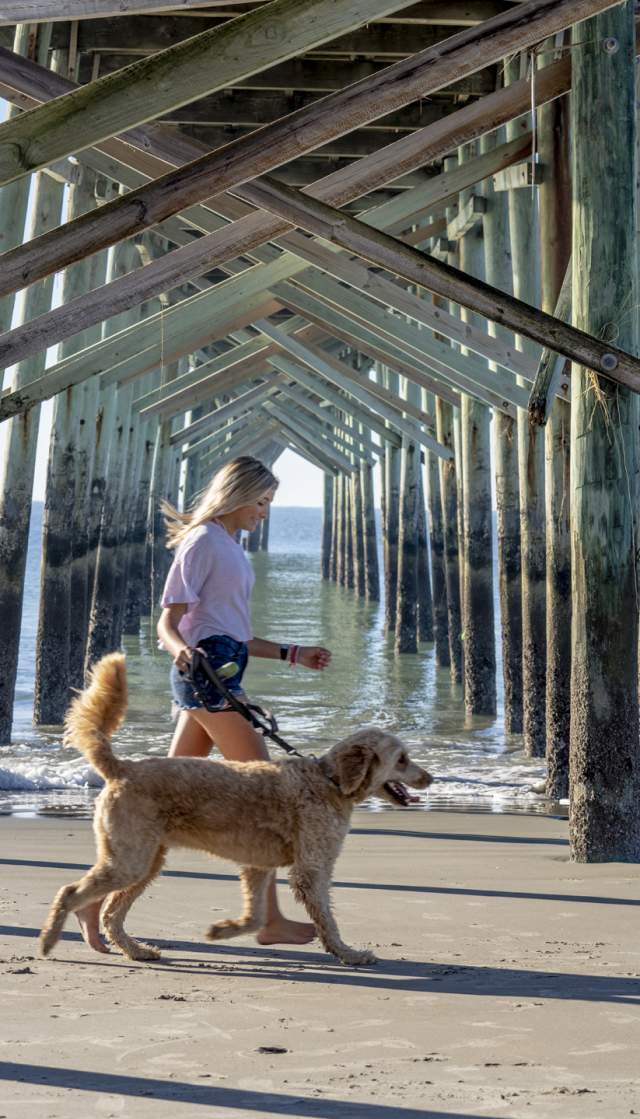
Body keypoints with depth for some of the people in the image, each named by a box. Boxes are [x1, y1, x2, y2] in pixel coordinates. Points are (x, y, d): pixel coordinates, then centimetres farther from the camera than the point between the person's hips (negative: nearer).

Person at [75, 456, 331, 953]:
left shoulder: (231, 549, 23)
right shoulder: (203, 542, -6)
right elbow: (168, 622, -12)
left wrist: (292, 654, 22)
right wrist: (182, 650, -32)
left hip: (222, 671, 10)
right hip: (206, 669, -10)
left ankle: (99, 893, 6)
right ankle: (271, 919, -6)